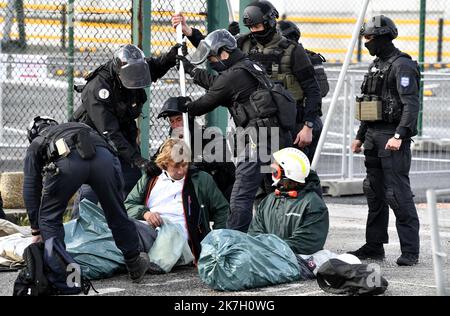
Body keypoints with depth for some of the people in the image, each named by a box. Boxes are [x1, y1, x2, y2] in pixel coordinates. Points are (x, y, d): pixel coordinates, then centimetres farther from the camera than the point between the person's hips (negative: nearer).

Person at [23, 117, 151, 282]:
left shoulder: (36, 145, 37)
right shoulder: (78, 127, 48)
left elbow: (31, 188, 30)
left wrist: (36, 231, 37)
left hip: (67, 162, -3)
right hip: (104, 157, 3)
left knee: (49, 217, 16)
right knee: (117, 214, 20)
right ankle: (135, 265, 29)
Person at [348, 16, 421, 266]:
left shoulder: (402, 66, -12)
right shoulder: (376, 65, 18)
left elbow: (411, 104, -21)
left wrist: (399, 135, -29)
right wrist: (360, 135, 24)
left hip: (394, 140, -9)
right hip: (374, 137, 10)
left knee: (398, 194, -11)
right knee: (374, 193, 12)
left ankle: (410, 250, -9)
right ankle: (374, 246, 19)